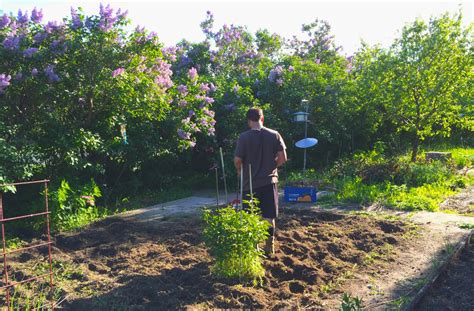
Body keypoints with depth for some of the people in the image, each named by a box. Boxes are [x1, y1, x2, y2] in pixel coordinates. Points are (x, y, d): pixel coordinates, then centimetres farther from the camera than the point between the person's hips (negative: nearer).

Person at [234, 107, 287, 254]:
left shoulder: (244, 137, -10)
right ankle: (270, 245, 18)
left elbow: (237, 160, -12)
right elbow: (283, 158, -3)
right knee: (269, 216, 10)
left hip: (250, 183, -2)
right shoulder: (274, 135, -2)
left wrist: (240, 170, 9)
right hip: (269, 181, 2)